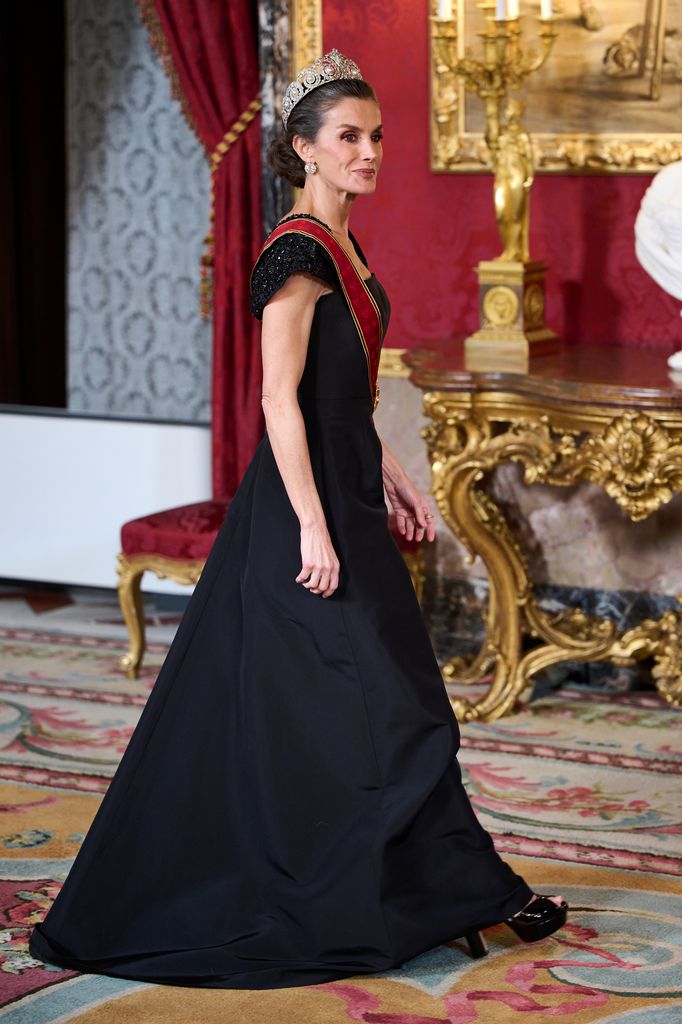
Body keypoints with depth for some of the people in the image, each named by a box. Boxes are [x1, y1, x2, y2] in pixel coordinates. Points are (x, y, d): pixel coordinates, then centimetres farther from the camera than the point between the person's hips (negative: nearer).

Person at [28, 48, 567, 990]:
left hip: (345, 495, 10)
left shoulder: (339, 244, 13)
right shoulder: (300, 251, -16)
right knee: (369, 703, -2)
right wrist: (313, 530, -22)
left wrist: (391, 477, 19)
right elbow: (280, 400, -20)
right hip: (305, 502, -10)